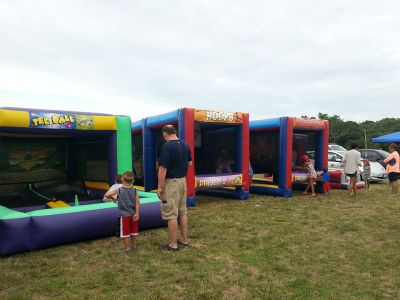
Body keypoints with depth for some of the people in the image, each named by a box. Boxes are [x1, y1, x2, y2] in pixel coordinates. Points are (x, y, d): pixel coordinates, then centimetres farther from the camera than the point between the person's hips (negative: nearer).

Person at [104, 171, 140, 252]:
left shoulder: (119, 190, -8)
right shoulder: (135, 190, -3)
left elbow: (106, 195, -11)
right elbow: (137, 203, -7)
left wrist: (112, 198, 9)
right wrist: (137, 213, -5)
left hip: (124, 215, -3)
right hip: (133, 214, 3)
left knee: (125, 232, 8)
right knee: (133, 231, 19)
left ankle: (126, 248, 14)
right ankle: (133, 245, 31)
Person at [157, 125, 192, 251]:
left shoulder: (167, 146, -17)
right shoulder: (184, 144, 5)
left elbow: (163, 169, -20)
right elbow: (190, 163, 14)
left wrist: (160, 186, -14)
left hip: (171, 183, -8)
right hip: (183, 181, 8)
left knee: (171, 214, 0)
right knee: (182, 212, 16)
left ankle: (173, 244, 8)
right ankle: (184, 240, 26)